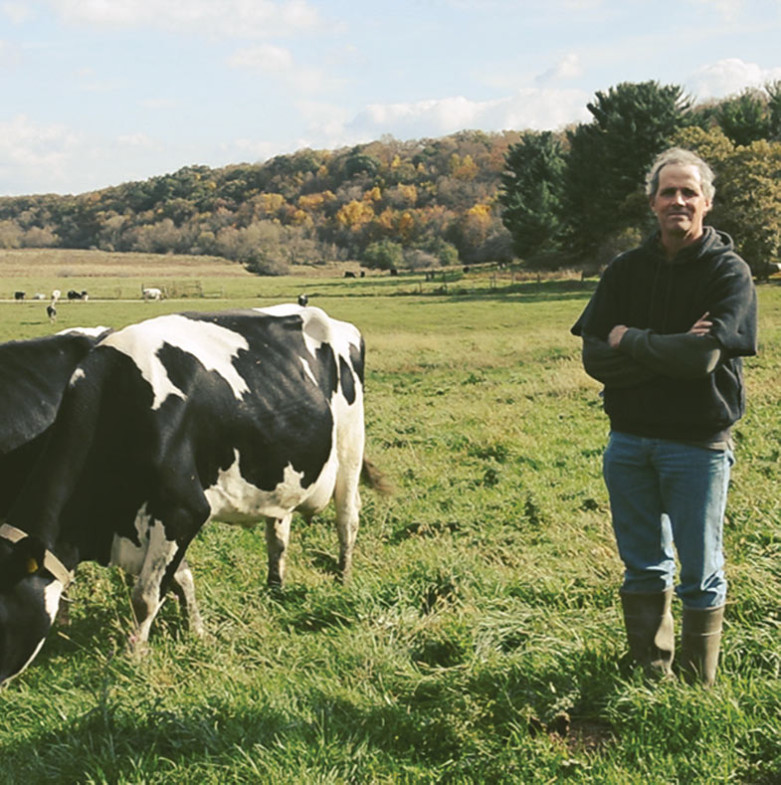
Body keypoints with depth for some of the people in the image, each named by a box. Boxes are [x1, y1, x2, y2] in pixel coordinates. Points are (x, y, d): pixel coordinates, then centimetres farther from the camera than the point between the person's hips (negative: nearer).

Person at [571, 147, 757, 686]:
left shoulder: (729, 272, -6)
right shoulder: (626, 271, 6)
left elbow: (703, 357, -20)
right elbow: (595, 358, -5)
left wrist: (630, 341, -9)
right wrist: (668, 351, -17)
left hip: (697, 443, -4)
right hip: (629, 440, 4)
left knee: (700, 575, 5)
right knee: (644, 568, 14)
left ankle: (698, 689, 18)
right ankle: (651, 678, 26)